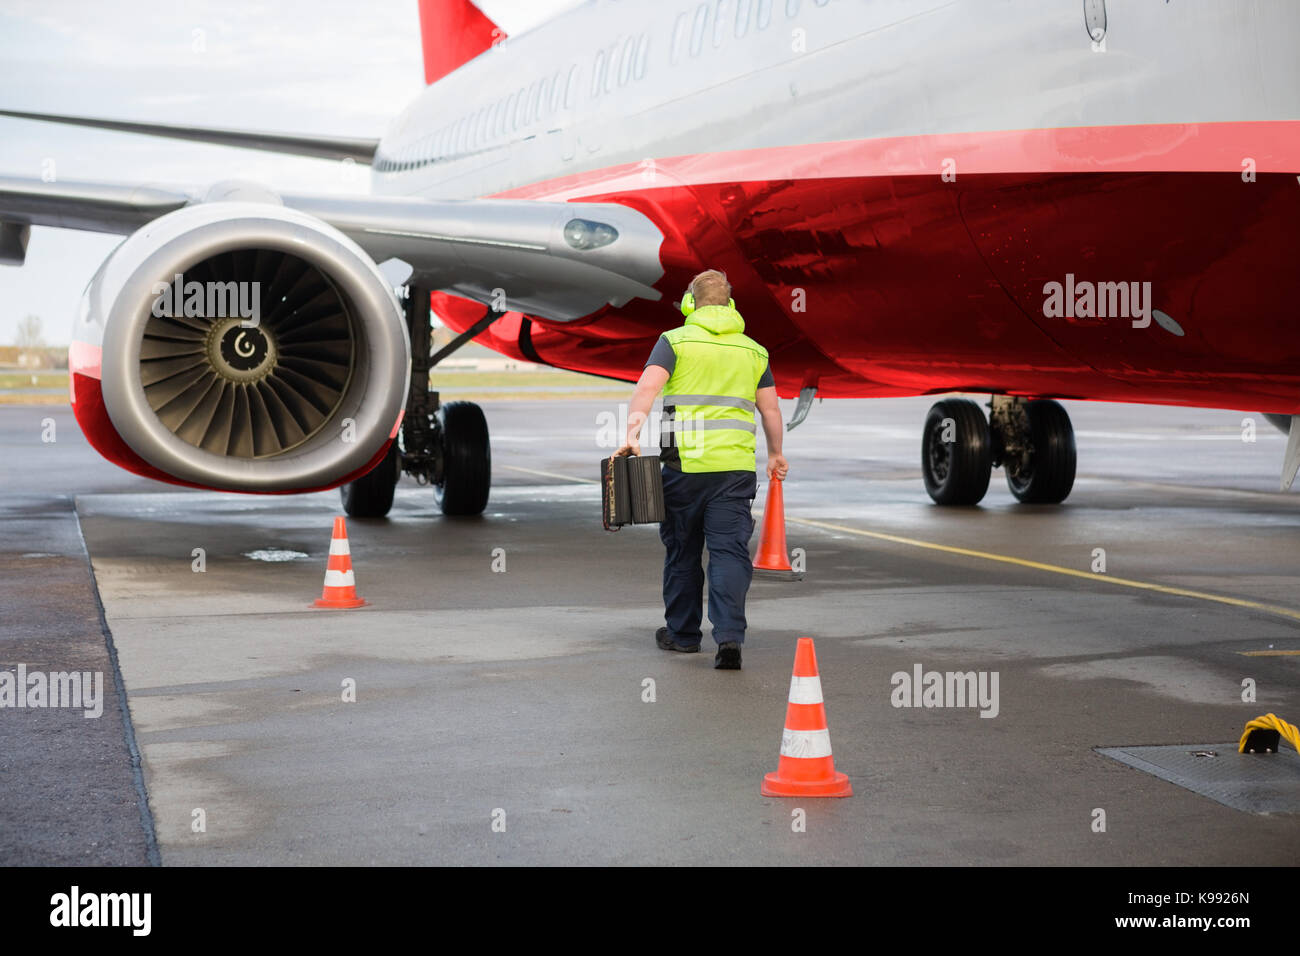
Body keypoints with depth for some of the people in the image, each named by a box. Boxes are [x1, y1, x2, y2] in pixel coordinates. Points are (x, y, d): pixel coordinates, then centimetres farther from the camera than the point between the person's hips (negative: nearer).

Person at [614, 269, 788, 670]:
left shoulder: (675, 340, 2)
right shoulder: (753, 350, 13)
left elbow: (648, 386, -13)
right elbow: (770, 408, 15)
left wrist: (632, 434, -22)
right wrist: (775, 454, 28)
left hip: (684, 462, -2)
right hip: (736, 466, 2)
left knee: (682, 551, 12)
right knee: (730, 551, -1)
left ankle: (682, 633, 24)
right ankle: (729, 636, -15)